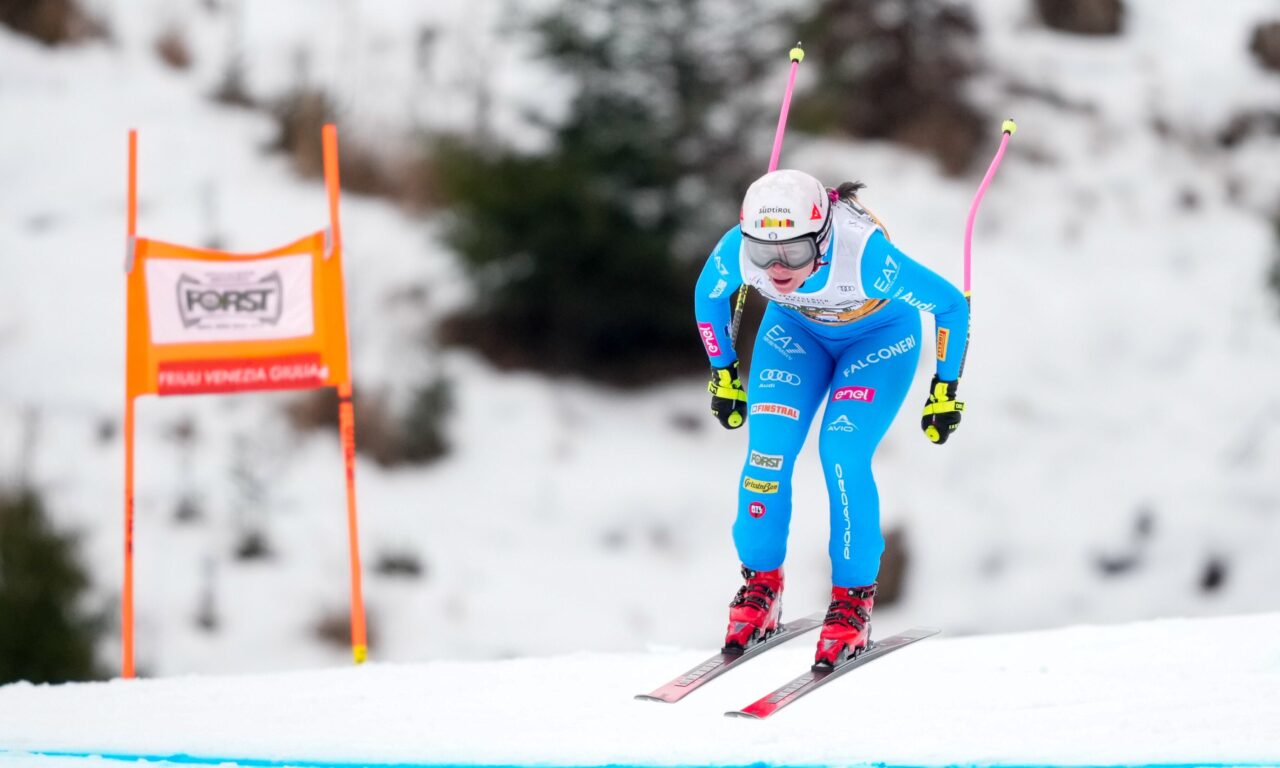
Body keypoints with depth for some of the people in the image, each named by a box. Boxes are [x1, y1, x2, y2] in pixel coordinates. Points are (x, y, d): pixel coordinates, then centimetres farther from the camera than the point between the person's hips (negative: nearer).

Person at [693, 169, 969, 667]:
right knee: (767, 448, -14)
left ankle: (853, 599, -3)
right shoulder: (736, 251, -33)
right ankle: (761, 584, 6)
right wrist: (723, 375, 0)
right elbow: (709, 298, -6)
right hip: (797, 329, 3)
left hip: (880, 336, -3)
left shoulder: (864, 256, -42)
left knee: (843, 454, -20)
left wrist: (945, 389, -18)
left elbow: (952, 306, -26)